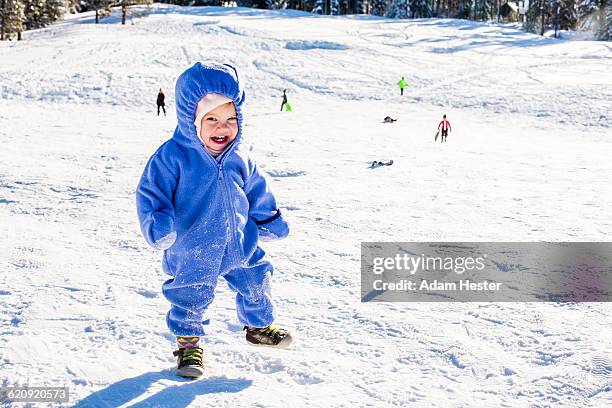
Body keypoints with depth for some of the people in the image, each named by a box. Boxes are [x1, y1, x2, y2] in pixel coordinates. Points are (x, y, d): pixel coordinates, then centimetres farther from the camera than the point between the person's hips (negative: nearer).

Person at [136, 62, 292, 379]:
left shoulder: (239, 157, -1)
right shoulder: (173, 156, -18)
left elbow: (257, 193, 14)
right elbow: (151, 193, -18)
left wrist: (269, 221, 19)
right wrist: (159, 225, -33)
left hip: (239, 245, 5)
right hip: (192, 250, -5)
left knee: (255, 284, 19)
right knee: (190, 298, 6)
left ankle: (258, 326, 46)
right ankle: (188, 342, 32)